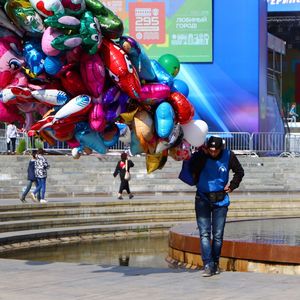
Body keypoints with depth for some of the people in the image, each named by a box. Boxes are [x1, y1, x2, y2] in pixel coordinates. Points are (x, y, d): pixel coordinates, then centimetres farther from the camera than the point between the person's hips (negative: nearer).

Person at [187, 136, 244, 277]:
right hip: (203, 199, -1)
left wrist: (232, 185, 1)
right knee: (204, 234, -9)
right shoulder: (199, 155, -9)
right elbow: (192, 169, -29)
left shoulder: (228, 156, -4)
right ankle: (207, 265, -12)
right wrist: (203, 153, -29)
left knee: (218, 235, 4)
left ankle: (215, 264, 16)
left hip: (220, 200, 1)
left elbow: (239, 172, 12)